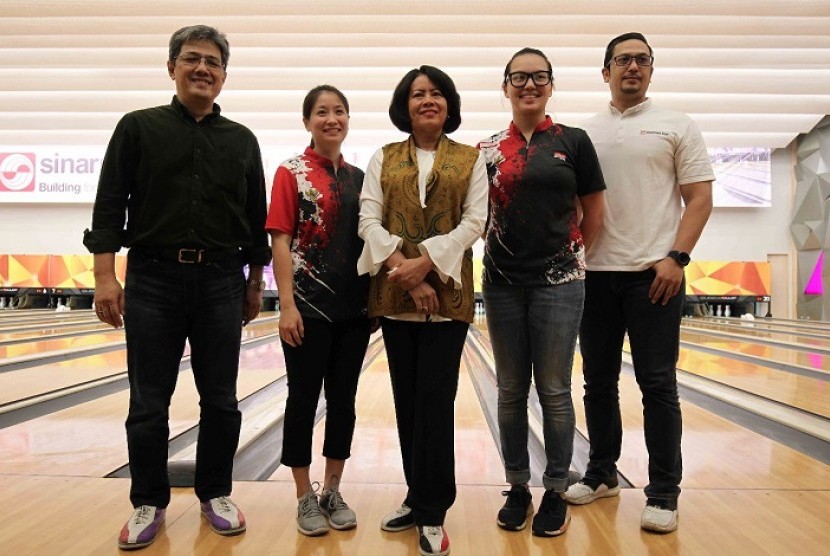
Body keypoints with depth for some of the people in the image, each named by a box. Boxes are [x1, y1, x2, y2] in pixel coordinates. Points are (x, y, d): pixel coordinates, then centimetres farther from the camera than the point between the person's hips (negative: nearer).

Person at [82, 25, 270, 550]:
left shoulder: (242, 141, 9)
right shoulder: (138, 128, 4)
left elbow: (256, 218, 11)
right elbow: (110, 207, -1)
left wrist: (255, 284, 9)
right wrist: (105, 276, -9)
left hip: (221, 281, 2)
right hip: (153, 279, -1)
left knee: (220, 399, 8)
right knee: (149, 402, 6)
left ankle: (216, 494, 26)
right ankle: (149, 502, 23)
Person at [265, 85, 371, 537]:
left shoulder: (359, 177, 10)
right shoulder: (291, 172, -3)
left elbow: (368, 238, 13)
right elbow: (280, 241, -8)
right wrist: (286, 305, -15)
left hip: (354, 307, 5)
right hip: (309, 306, -4)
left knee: (343, 400, 11)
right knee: (304, 399, 5)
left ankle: (333, 492, 26)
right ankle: (305, 498, 20)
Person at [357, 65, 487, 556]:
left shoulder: (471, 160, 7)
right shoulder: (383, 159, 10)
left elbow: (474, 223, -4)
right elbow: (369, 221, 0)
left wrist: (425, 262, -17)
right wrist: (403, 267, -14)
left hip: (446, 292, -2)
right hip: (394, 294, 2)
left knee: (434, 400, -4)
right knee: (407, 400, 9)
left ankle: (431, 513, 8)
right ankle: (419, 497, 24)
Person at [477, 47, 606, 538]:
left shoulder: (573, 142, 1)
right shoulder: (488, 150, 6)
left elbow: (594, 213, 6)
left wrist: (573, 258, 7)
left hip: (558, 284, -2)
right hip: (503, 285, 2)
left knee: (554, 391, 4)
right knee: (511, 391, 10)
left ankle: (556, 492, 20)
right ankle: (518, 488, 25)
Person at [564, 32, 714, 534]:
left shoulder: (677, 126, 4)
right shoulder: (585, 135, 12)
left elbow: (700, 198, -1)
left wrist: (677, 257, -13)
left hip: (653, 273, -3)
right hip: (596, 274, 4)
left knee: (657, 384, 1)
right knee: (598, 381, 10)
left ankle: (664, 493, 12)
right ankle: (602, 474, 25)